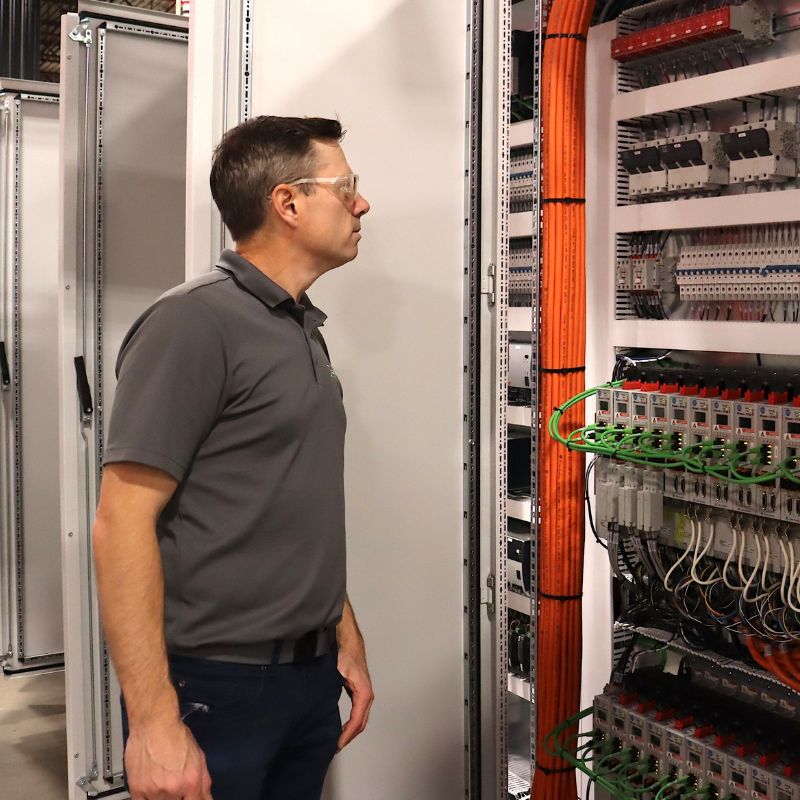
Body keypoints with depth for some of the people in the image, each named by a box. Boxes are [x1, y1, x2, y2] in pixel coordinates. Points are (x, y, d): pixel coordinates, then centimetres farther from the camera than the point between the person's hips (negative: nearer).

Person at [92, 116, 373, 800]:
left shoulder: (305, 333, 12)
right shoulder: (193, 322, -14)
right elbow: (122, 521, -20)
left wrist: (347, 640, 17)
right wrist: (154, 723, -22)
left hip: (313, 679, 8)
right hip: (215, 686, -8)